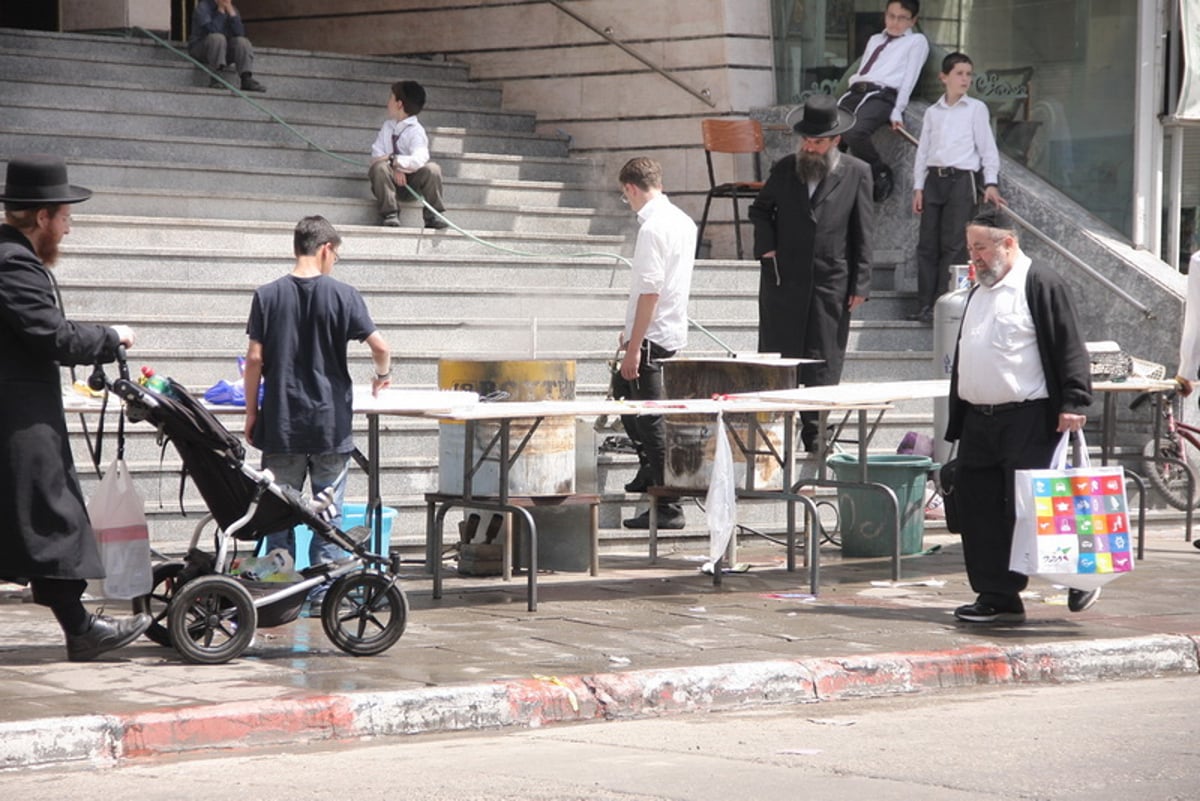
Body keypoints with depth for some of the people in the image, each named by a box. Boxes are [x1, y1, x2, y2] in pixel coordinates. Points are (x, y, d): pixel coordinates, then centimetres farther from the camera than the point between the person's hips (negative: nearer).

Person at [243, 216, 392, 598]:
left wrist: (251, 412, 7)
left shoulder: (268, 295, 0)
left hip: (280, 423, 1)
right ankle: (325, 592, 6)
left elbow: (255, 358, -2)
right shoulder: (342, 294, -4)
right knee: (329, 512, 6)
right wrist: (382, 375, 14)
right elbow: (380, 347, -7)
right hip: (331, 423, -1)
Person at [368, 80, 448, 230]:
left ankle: (433, 216, -16)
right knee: (379, 167, -30)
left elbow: (419, 159, -26)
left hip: (411, 181, -2)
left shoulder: (416, 131, -10)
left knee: (432, 168, -29)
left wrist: (393, 160, -29)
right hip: (391, 180, 2)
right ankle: (390, 214, -28)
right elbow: (376, 155, -4)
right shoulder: (388, 126, 5)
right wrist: (393, 168, -21)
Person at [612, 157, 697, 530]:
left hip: (652, 336, -10)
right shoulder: (683, 222, 10)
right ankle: (649, 471, 41)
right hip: (674, 329, 10)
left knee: (651, 418, -5)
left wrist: (634, 347, -21)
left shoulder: (653, 228, -19)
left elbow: (650, 292, -23)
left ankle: (668, 508, -3)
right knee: (623, 389, 28)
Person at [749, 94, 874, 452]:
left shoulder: (856, 173, 1)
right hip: (782, 281, 1)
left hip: (830, 284, -1)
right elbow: (760, 209, 21)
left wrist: (860, 284, -2)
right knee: (776, 357, 2)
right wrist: (765, 245, 3)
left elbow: (863, 232, 2)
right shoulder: (784, 169, 6)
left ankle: (814, 435, 9)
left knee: (822, 363, 3)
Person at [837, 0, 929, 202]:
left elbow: (909, 78, 3)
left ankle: (882, 175, -13)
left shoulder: (916, 41, 14)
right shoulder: (874, 40, 33)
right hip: (855, 93, 7)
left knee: (854, 133, -33)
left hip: (883, 96, -7)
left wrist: (897, 111, -9)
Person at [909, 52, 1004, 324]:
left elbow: (987, 147, 2)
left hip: (961, 179, -4)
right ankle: (925, 305, 4)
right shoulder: (933, 112, 15)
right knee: (927, 243, 1)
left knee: (953, 245, -7)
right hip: (934, 179, 4)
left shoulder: (976, 109, 5)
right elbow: (923, 151, 16)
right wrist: (918, 187, 9)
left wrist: (991, 182, -8)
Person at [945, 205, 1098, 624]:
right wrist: (957, 422, 22)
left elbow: (1069, 348, -12)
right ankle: (997, 596, 12)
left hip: (1027, 421, -8)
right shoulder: (979, 292, 19)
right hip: (978, 422, 8)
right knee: (979, 508, 5)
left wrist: (1074, 402, -19)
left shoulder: (1040, 284, -8)